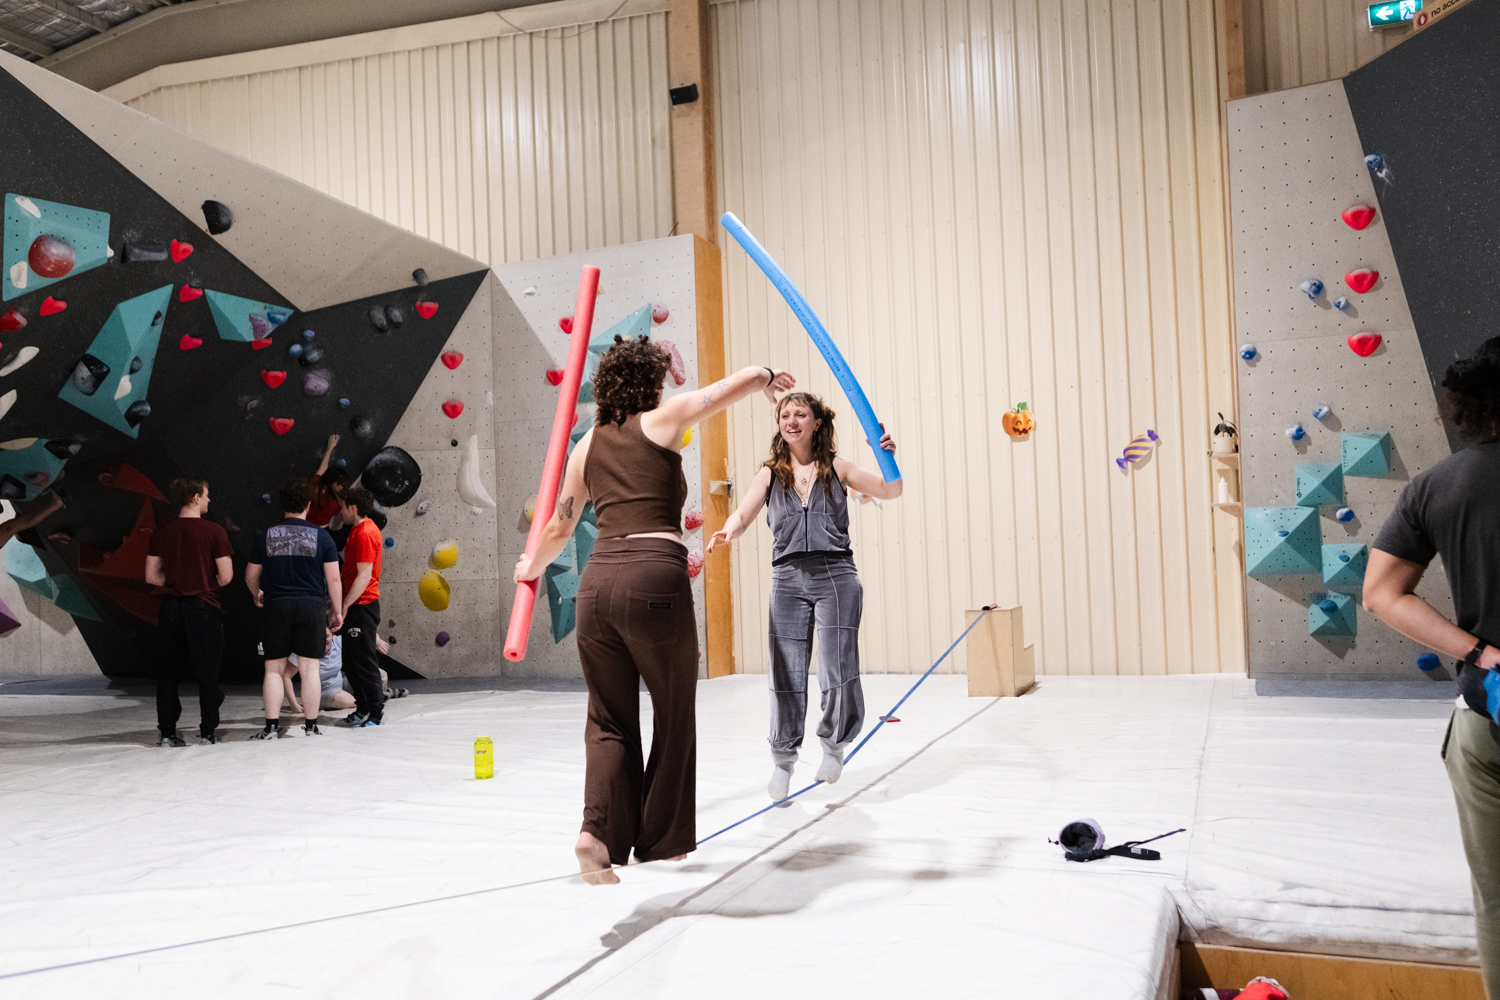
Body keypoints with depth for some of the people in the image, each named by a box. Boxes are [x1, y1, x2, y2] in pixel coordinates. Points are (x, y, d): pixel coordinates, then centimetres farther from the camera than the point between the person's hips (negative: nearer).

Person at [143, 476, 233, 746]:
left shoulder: (161, 533, 4)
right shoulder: (214, 532, -9)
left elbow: (151, 576, 6)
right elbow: (226, 576, -10)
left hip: (171, 607, 4)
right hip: (204, 607, -3)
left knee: (168, 670, 11)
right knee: (207, 670, 6)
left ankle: (167, 731, 10)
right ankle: (208, 730, 8)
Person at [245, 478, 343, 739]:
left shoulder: (266, 536, 2)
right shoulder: (321, 536, -2)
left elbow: (251, 575, 10)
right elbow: (333, 579, -2)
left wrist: (257, 595, 31)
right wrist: (338, 611, 8)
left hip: (275, 606, 1)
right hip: (312, 606, -1)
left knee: (273, 668, 7)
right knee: (309, 668, 4)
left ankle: (272, 727, 6)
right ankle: (310, 726, 8)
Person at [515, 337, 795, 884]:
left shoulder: (587, 445, 18)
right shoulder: (662, 421, 6)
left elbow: (558, 529, 24)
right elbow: (745, 378, 10)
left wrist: (532, 566, 43)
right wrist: (769, 377, 32)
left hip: (597, 580, 4)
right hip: (655, 577, -4)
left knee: (609, 720, 16)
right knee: (674, 715, 14)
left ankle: (598, 829, -3)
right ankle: (659, 838, 24)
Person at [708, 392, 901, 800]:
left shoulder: (837, 469, 8)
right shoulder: (769, 474, 9)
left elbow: (890, 491, 4)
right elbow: (742, 515, -1)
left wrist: (890, 459, -15)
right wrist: (727, 532, -24)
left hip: (836, 577, -1)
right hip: (788, 580, 1)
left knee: (837, 672, -5)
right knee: (786, 675, 4)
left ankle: (834, 743, 23)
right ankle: (784, 758, 24)